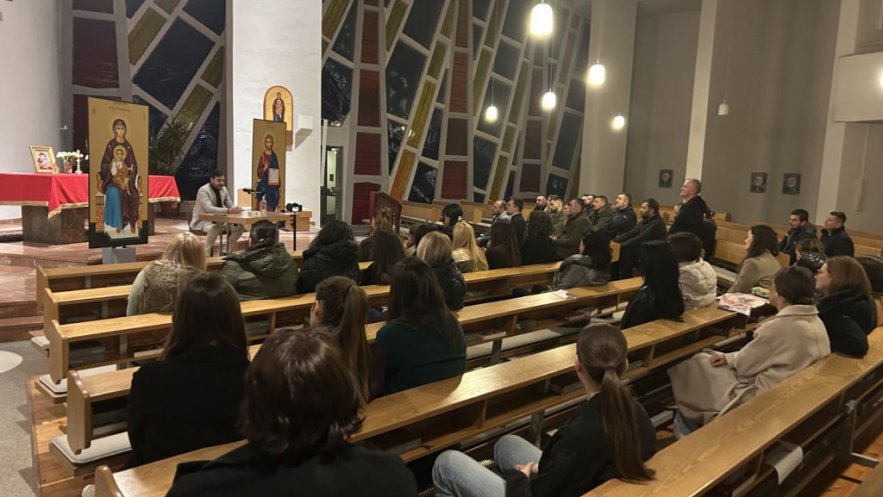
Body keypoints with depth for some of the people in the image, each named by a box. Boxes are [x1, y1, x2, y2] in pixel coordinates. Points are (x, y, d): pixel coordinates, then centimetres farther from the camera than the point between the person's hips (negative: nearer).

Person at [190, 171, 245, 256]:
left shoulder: (223, 189, 3)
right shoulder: (203, 190, -20)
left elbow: (230, 205, 5)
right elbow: (209, 209, -34)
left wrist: (235, 209, -21)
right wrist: (228, 211, -43)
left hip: (217, 220, 8)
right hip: (202, 221, -8)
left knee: (239, 226, -7)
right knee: (215, 228, -39)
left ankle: (227, 251, 4)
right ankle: (205, 254, -26)